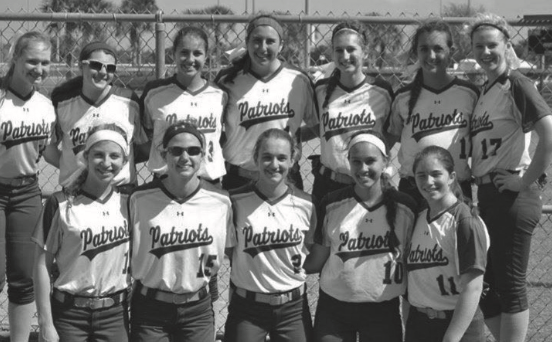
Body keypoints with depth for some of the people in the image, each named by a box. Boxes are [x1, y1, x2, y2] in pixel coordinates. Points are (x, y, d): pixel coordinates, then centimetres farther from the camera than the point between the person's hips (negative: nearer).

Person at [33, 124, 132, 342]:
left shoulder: (126, 205, 4)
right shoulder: (61, 204, -6)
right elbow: (43, 264, -5)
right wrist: (45, 324, -8)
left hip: (115, 314, 2)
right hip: (69, 313, -2)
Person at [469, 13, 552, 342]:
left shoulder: (517, 84, -9)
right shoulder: (485, 91, 15)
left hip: (512, 195, -9)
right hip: (487, 195, 9)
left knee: (509, 284, -3)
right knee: (483, 284, 12)